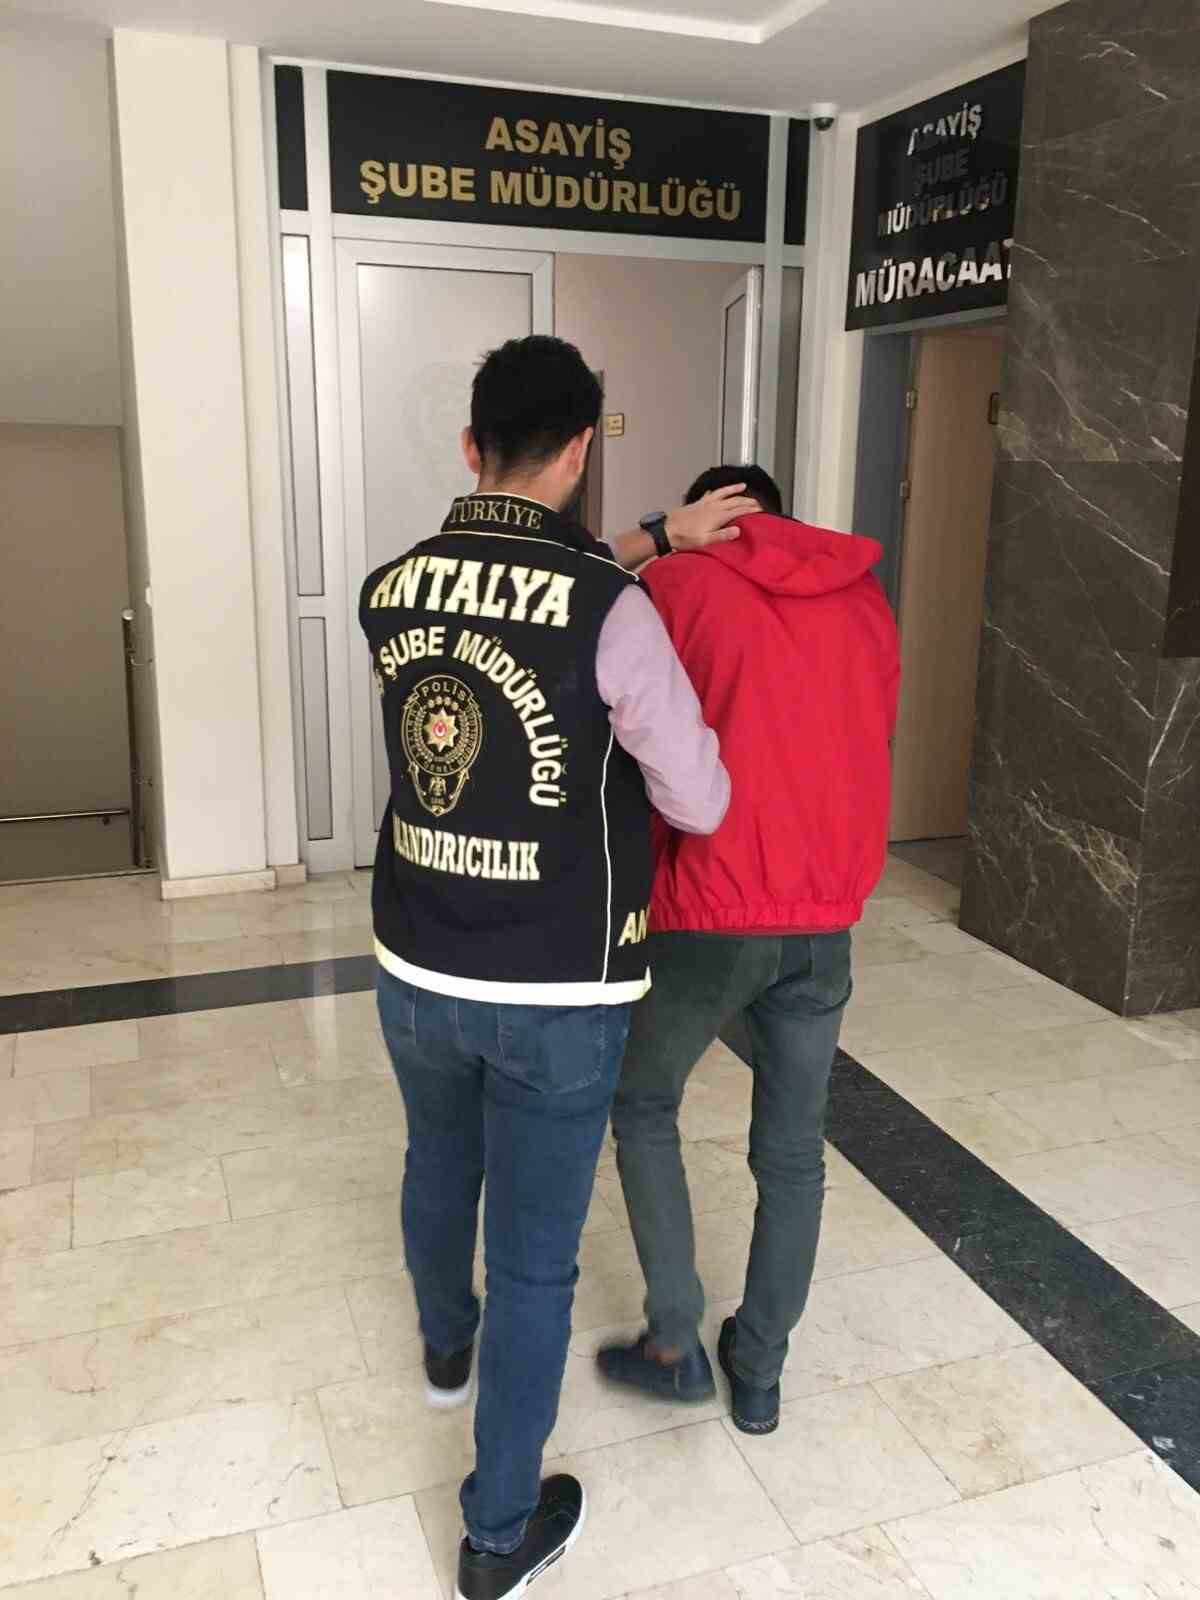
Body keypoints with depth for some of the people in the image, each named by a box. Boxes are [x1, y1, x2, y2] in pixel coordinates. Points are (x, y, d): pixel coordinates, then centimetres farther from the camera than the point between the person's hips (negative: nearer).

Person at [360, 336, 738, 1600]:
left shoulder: (388, 593, -4)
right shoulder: (613, 613, -20)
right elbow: (699, 805, -12)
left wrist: (655, 538, 11)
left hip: (418, 973, 5)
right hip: (558, 996, -5)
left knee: (438, 1166, 30)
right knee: (535, 1254, 11)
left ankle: (446, 1348, 59)